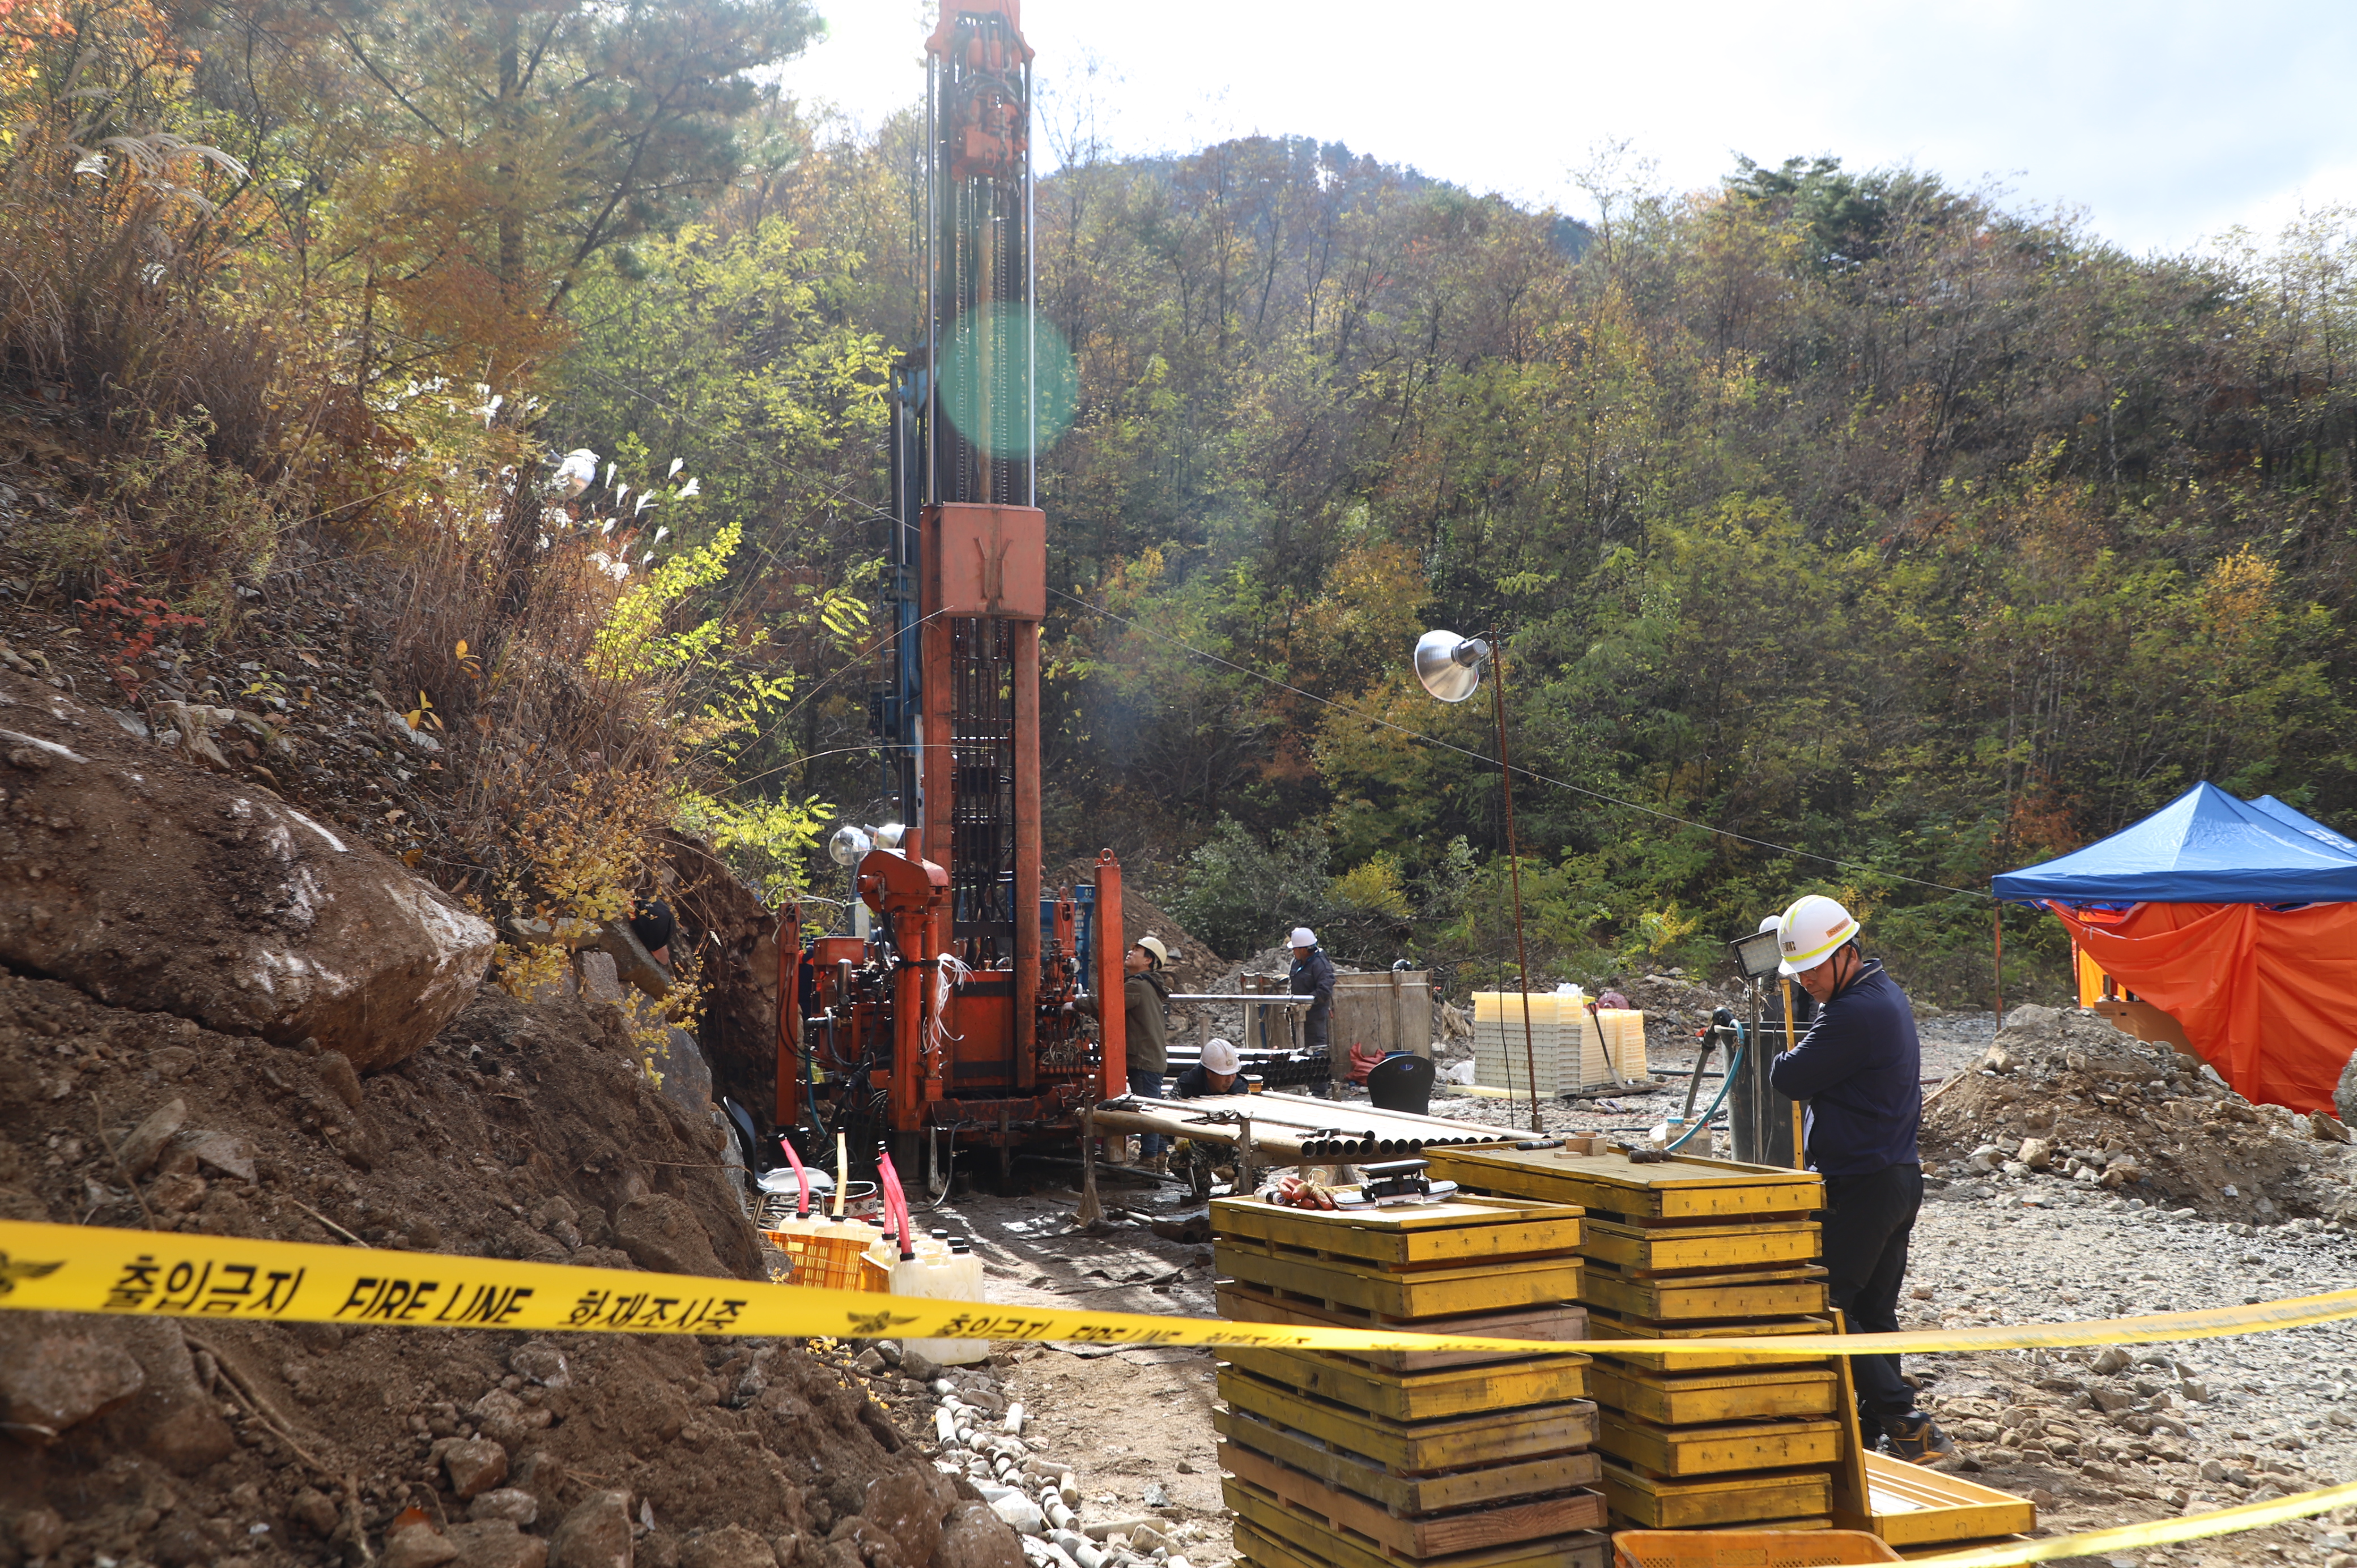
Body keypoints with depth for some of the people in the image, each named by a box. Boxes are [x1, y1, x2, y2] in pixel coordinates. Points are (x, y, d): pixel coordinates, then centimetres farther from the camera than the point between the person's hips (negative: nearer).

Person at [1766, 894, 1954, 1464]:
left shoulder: (1853, 1014, -21)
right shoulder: (1888, 995, 13)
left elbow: (1788, 1079, -15)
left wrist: (1790, 1057, 3)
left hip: (1861, 1188, -10)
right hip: (1900, 1176, 10)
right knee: (1874, 1310, 16)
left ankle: (1907, 1424, -7)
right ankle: (1879, 1417, 24)